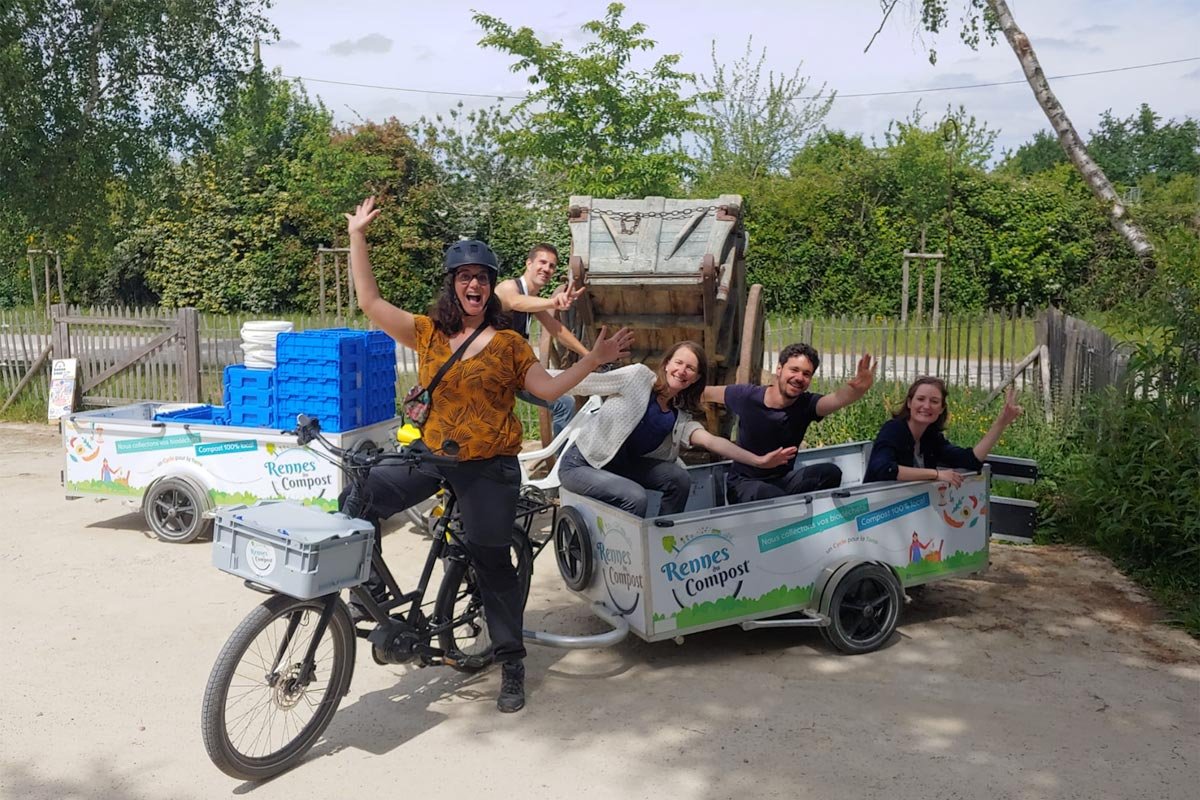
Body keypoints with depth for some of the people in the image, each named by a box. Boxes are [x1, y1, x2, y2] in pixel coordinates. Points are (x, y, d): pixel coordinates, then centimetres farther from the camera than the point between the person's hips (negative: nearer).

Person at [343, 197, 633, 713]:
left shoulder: (508, 344, -2)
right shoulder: (428, 333, 1)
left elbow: (548, 389, -1)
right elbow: (370, 302, -4)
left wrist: (594, 359, -10)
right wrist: (357, 237, -8)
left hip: (489, 467, -2)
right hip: (430, 454, 3)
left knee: (492, 563, 5)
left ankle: (511, 662, 22)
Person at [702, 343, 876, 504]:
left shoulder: (807, 404, -12)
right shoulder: (747, 396, -13)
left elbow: (838, 399, -35)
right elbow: (707, 393, 4)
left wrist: (858, 389, -56)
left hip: (783, 480, 3)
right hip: (744, 483, -3)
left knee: (829, 473, -22)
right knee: (775, 497, -37)